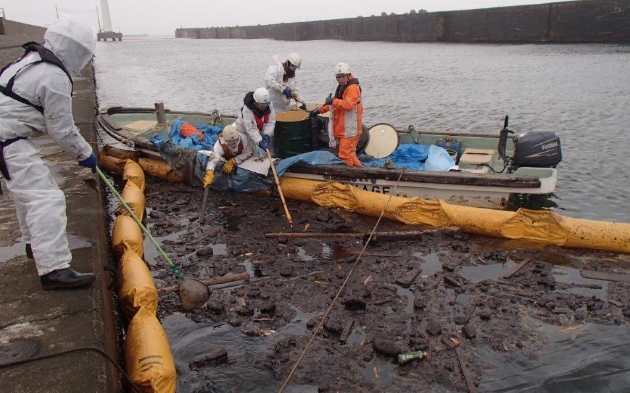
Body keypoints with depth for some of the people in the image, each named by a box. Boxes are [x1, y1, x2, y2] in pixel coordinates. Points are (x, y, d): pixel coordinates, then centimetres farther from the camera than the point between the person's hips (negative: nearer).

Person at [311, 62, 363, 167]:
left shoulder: (353, 88, -13)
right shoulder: (341, 87, 19)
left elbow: (349, 104, -29)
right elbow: (334, 103, 28)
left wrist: (333, 101, -32)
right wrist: (319, 110, 23)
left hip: (349, 129, -10)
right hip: (342, 129, 10)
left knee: (345, 154, -10)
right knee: (349, 153, 15)